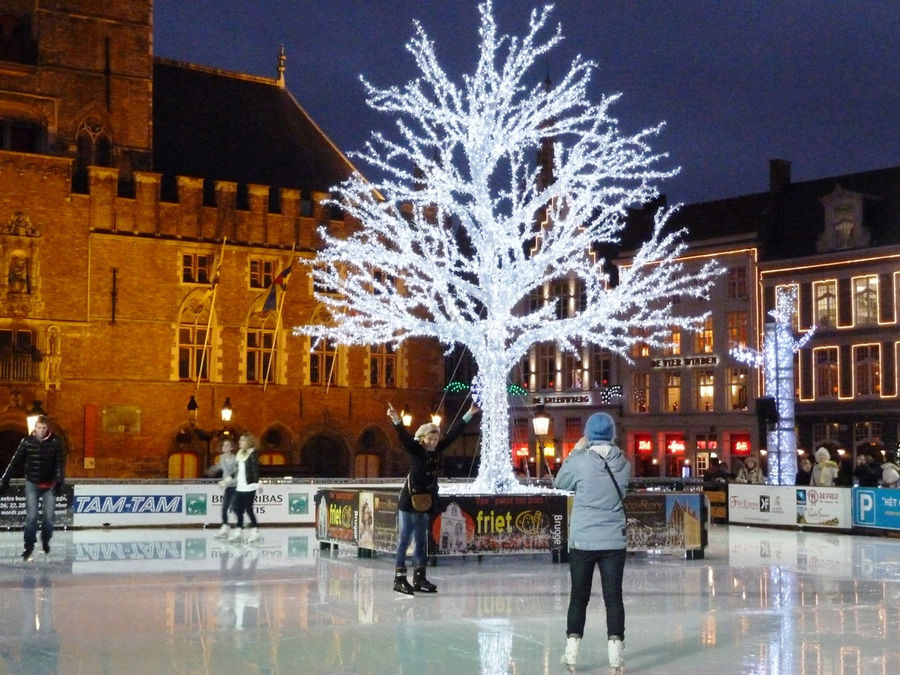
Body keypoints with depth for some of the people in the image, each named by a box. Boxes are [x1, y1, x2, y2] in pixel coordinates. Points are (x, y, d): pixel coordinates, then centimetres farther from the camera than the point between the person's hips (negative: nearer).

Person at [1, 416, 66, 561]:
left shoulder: (55, 441, -6)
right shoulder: (27, 441, -5)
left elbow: (60, 463, -7)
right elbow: (16, 460, -1)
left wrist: (60, 481, -14)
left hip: (50, 485, 0)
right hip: (32, 484, 0)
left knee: (48, 517, 5)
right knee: (31, 517, -5)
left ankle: (46, 541, 30)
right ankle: (29, 548, -1)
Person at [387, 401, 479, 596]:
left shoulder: (436, 450, 7)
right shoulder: (415, 449, -9)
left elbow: (452, 433, 12)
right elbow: (404, 436, -25)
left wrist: (469, 415, 15)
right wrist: (396, 421, -43)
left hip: (426, 501, 7)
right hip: (409, 501, -7)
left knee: (421, 540, 12)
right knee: (405, 539, -4)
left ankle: (419, 578, 18)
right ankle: (399, 578, -2)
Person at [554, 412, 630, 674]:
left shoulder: (579, 462, -12)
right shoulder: (623, 464, -2)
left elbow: (560, 483, 5)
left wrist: (575, 451, 10)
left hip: (582, 541, -1)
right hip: (614, 542, 2)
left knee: (579, 596, 9)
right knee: (613, 597, 4)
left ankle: (572, 652, 12)